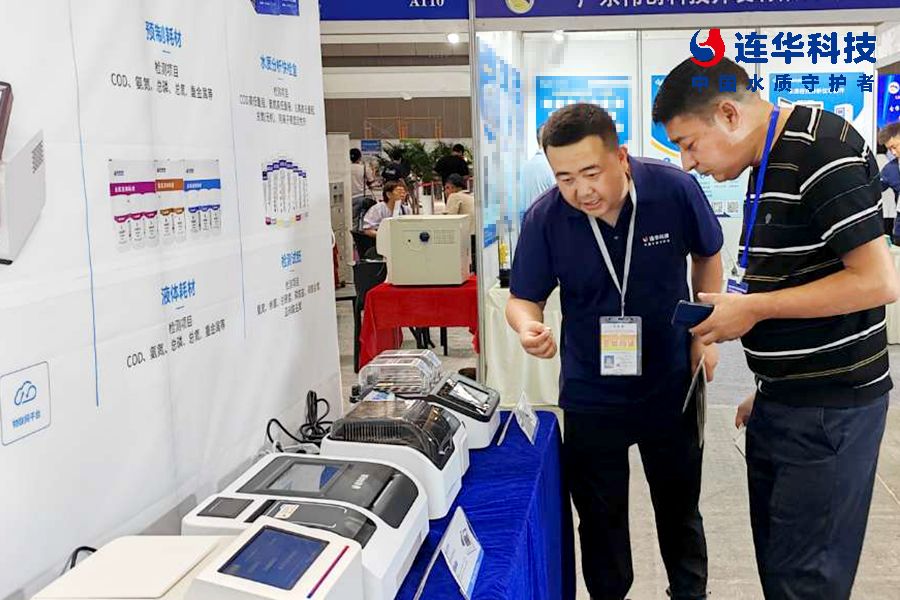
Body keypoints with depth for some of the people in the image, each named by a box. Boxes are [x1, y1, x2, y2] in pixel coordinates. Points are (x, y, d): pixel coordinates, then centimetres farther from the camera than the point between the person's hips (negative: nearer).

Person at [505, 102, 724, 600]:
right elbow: (523, 298, -8)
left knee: (680, 507, 21)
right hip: (590, 394, 0)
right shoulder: (544, 218, -19)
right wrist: (528, 327, -30)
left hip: (672, 385, 1)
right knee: (600, 519, 14)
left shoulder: (675, 190, -18)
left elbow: (707, 258, 1)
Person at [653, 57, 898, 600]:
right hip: (784, 400, 9)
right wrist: (770, 387, 18)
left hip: (830, 406, -9)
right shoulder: (769, 164, 12)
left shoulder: (822, 152, -18)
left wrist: (754, 308, -17)